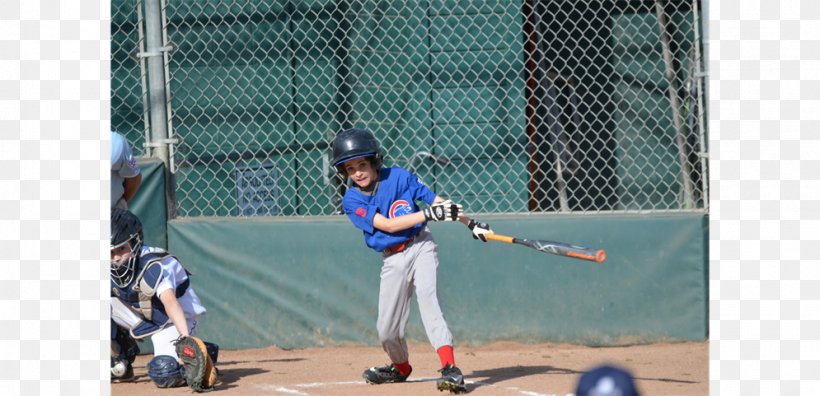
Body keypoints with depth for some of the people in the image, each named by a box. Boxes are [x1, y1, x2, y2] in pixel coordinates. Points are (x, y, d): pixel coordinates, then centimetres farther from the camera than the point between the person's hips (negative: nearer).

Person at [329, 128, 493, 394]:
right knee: (387, 331, 5)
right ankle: (400, 367, 38)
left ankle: (450, 369, -35)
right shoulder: (351, 201, -5)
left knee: (427, 297, -26)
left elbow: (436, 200, 1)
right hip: (392, 260, 2)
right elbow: (387, 224, -16)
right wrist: (429, 214, -23)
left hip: (421, 247, -2)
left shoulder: (398, 177, -4)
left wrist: (470, 224, -1)